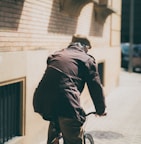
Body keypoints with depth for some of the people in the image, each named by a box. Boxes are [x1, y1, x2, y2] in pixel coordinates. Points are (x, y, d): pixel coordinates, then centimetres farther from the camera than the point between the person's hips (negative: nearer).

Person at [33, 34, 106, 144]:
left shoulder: (56, 54, 28)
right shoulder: (87, 59, 13)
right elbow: (96, 87, 13)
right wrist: (101, 110, 28)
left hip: (41, 101, 6)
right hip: (66, 103, -6)